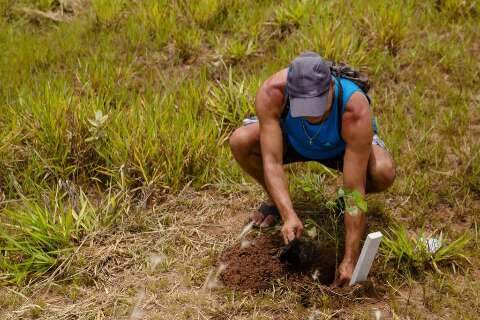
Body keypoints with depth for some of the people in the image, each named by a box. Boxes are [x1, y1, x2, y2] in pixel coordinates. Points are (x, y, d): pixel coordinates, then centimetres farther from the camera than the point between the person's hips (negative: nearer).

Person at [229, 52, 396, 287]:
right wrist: (288, 215, -51)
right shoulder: (271, 93, -39)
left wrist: (350, 260, -38)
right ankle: (274, 199, 4)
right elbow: (272, 162, -37)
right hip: (294, 141, 2)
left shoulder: (356, 111, -42)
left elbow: (355, 189, -39)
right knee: (240, 142, -26)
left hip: (343, 147, -2)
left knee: (383, 173, -34)